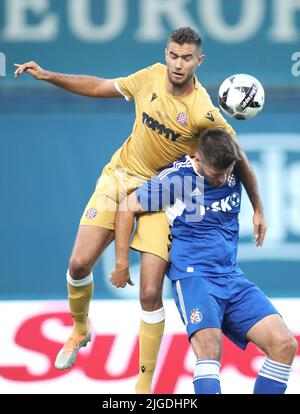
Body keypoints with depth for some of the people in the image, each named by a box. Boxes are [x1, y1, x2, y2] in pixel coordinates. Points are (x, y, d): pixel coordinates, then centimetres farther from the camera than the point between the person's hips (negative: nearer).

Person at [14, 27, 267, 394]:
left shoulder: (204, 113, -22)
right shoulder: (152, 77, -9)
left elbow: (238, 160, -9)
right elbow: (100, 88, 7)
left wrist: (257, 208, -4)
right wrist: (48, 76, 2)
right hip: (120, 176, 4)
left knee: (151, 294, -12)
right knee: (79, 264, -5)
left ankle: (144, 384, 2)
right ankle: (80, 330, 28)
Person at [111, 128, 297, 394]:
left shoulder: (234, 172, 4)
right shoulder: (175, 179, -9)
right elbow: (127, 208, 1)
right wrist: (122, 265, 5)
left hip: (233, 278, 6)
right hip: (194, 276, -6)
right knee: (209, 350, -31)